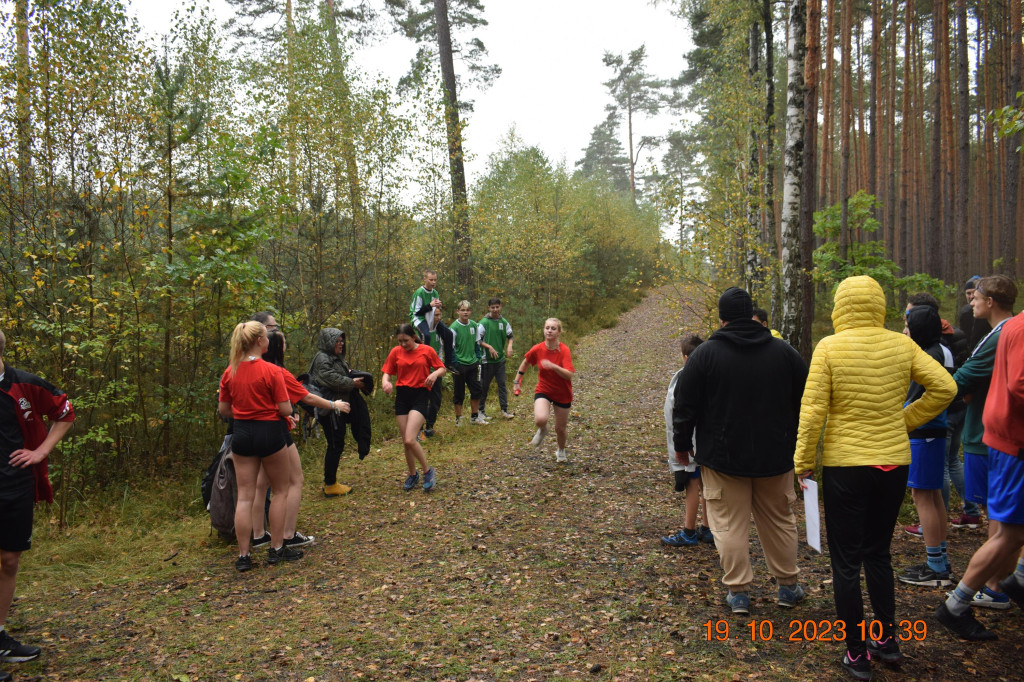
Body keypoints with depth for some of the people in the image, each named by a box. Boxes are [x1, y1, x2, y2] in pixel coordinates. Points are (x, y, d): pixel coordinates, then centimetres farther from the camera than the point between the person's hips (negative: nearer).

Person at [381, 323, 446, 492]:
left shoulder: (427, 350, -2)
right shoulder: (395, 352, 4)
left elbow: (442, 369, 6)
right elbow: (387, 373, 8)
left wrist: (435, 373, -17)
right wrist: (385, 382, -16)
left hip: (420, 395, -4)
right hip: (402, 395, 4)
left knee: (410, 440, -18)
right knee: (406, 442, 7)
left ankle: (428, 471, 4)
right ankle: (412, 475, 29)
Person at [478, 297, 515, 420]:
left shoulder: (504, 322, 6)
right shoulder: (484, 322, -9)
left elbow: (510, 336, 17)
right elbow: (477, 340, -8)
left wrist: (509, 346, -2)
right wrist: (489, 347, -17)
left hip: (500, 359, 4)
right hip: (487, 359, -4)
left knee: (502, 384, 4)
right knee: (484, 386, 5)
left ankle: (504, 410, 9)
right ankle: (481, 410, 16)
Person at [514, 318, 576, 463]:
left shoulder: (564, 350, -20)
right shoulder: (537, 349, -12)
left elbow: (569, 375, -30)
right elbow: (525, 362, 10)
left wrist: (553, 366, -44)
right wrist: (517, 380, 13)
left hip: (562, 394, -1)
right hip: (543, 390, 1)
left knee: (561, 428, 11)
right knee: (540, 419, -28)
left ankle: (561, 451, 44)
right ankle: (542, 430, 11)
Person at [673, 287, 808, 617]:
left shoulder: (705, 353, -8)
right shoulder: (783, 351, 2)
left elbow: (685, 405, -6)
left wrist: (682, 444, 8)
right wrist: (800, 446, 20)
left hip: (723, 457, -3)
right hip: (775, 456, 3)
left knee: (729, 524, 5)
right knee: (779, 521, 17)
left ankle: (738, 592, 9)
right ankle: (788, 587, 28)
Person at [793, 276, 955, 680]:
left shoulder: (829, 348, -11)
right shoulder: (902, 345, -1)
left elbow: (813, 410, -14)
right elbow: (945, 388, -2)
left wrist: (803, 461, -4)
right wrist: (907, 420, 8)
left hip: (845, 467, -4)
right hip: (895, 463, 4)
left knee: (846, 562, 8)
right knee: (879, 553, 22)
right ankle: (887, 640, 28)